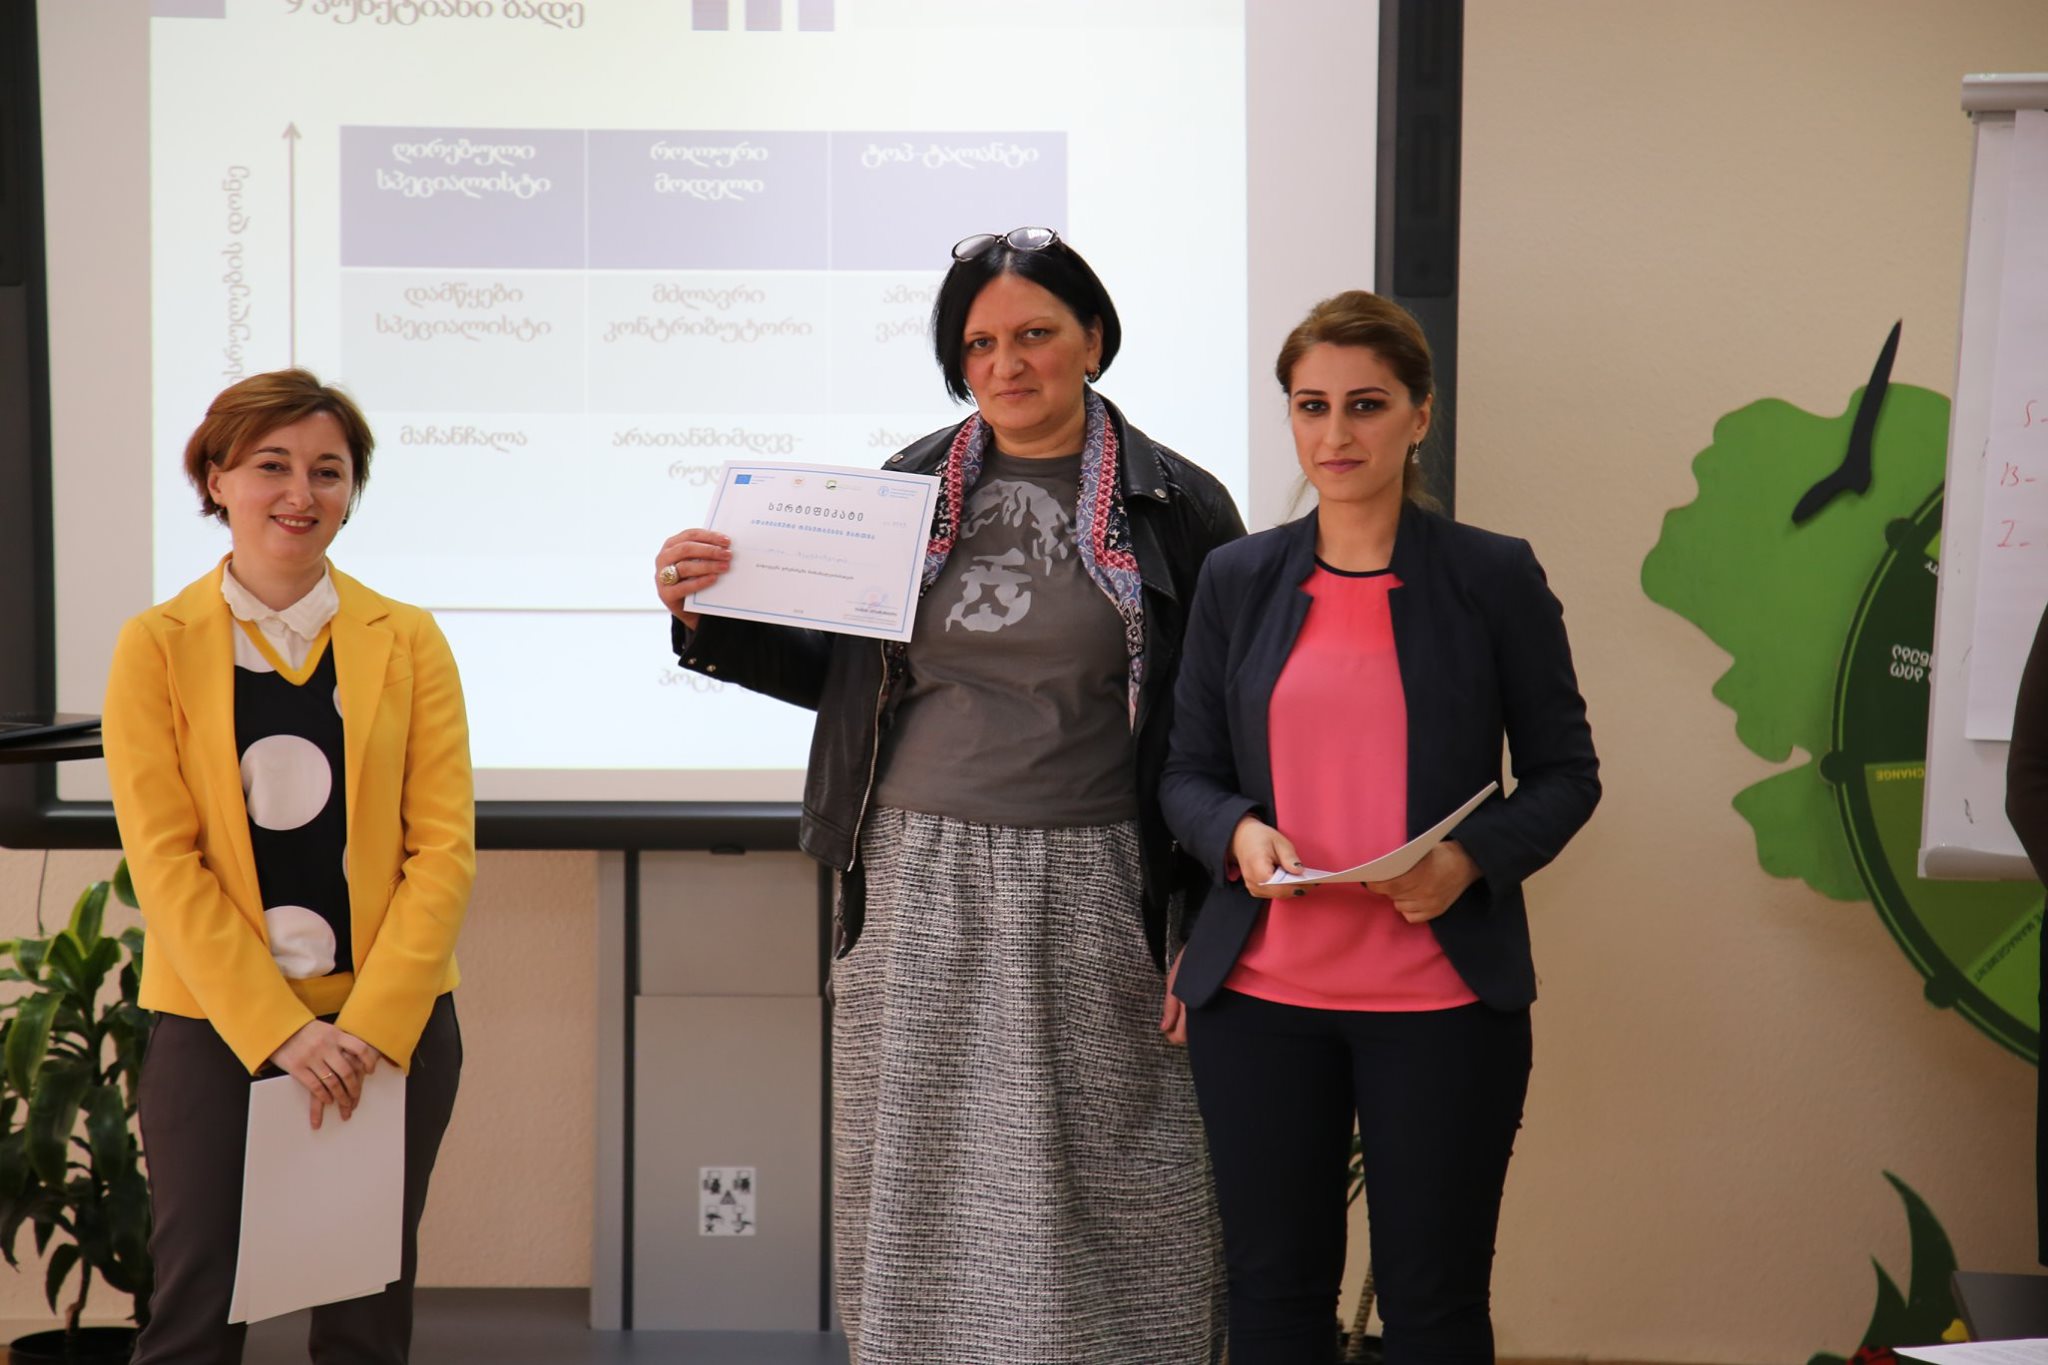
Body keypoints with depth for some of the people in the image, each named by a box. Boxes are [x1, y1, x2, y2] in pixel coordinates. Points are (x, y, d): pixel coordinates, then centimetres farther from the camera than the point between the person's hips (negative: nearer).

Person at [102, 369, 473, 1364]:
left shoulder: (407, 640, 5)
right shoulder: (157, 646, 1)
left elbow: (444, 846, -1)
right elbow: (163, 858, -5)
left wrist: (373, 1023, -11)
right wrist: (279, 1029, -14)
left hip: (393, 1025, 2)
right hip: (214, 1022, -1)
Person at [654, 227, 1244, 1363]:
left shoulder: (1178, 508, 0)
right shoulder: (910, 489, 8)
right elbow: (840, 672, 14)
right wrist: (709, 618, -2)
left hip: (1088, 896, -3)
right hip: (918, 888, 3)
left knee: (1089, 1203, 2)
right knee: (926, 1185, 8)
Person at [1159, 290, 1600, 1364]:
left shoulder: (1495, 577, 0)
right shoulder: (1237, 580, 7)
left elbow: (1565, 771, 4)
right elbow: (1187, 771, 11)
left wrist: (1473, 860, -15)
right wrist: (1238, 833, -12)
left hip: (1442, 996, -2)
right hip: (1261, 993, 2)